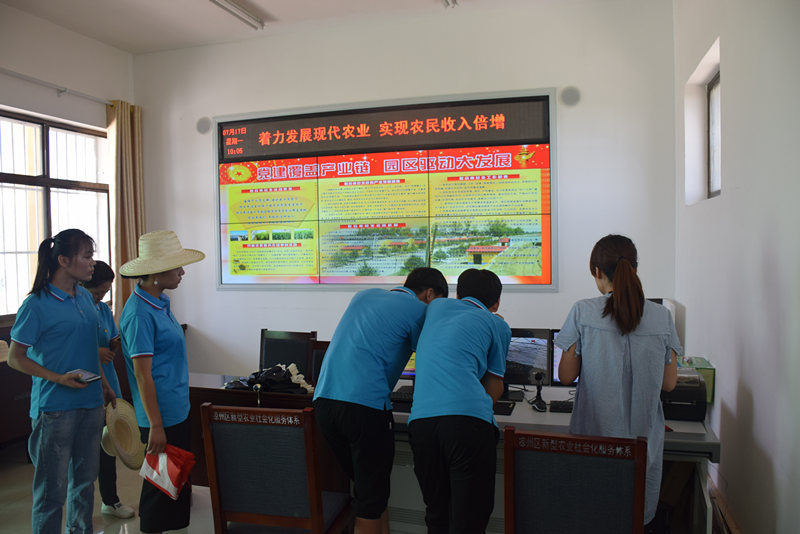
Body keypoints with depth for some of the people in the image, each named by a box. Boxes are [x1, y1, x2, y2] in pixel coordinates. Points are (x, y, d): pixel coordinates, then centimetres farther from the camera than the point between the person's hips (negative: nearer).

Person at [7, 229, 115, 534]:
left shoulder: (85, 298, 7)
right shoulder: (37, 305, -13)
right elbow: (15, 358, -10)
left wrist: (103, 384, 18)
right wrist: (59, 378, -20)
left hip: (90, 403, 7)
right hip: (55, 407, -6)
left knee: (85, 477, 18)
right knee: (53, 488, 4)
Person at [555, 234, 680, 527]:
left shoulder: (582, 312, -10)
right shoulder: (662, 316, -3)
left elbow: (566, 375, -5)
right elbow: (669, 383, 4)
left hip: (595, 434, -2)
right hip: (643, 438, 2)